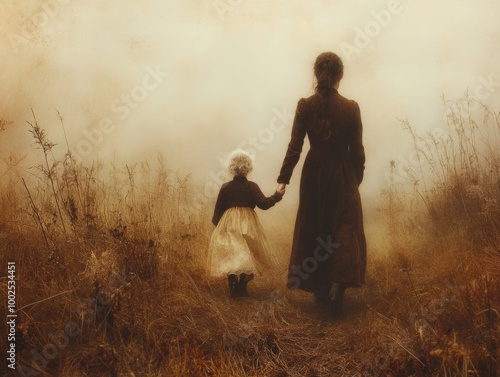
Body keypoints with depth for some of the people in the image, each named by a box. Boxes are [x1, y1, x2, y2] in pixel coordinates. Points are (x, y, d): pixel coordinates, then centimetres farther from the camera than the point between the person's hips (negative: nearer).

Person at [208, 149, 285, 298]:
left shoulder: (225, 187, 0)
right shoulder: (251, 186, -6)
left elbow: (218, 210, 5)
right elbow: (263, 204, -12)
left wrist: (216, 223, 21)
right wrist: (277, 195, -1)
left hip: (228, 225, 1)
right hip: (247, 225, -1)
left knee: (229, 256, 7)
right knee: (247, 256, 11)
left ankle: (233, 287, 4)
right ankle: (242, 287, 10)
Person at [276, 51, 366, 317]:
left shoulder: (305, 106, -7)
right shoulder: (350, 108, -8)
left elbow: (294, 146, -8)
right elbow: (357, 149, -4)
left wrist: (283, 179, -3)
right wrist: (357, 177, 11)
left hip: (314, 175, 2)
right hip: (342, 175, -1)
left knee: (313, 229, 15)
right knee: (344, 230, 7)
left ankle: (319, 290, 25)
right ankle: (337, 285, -12)